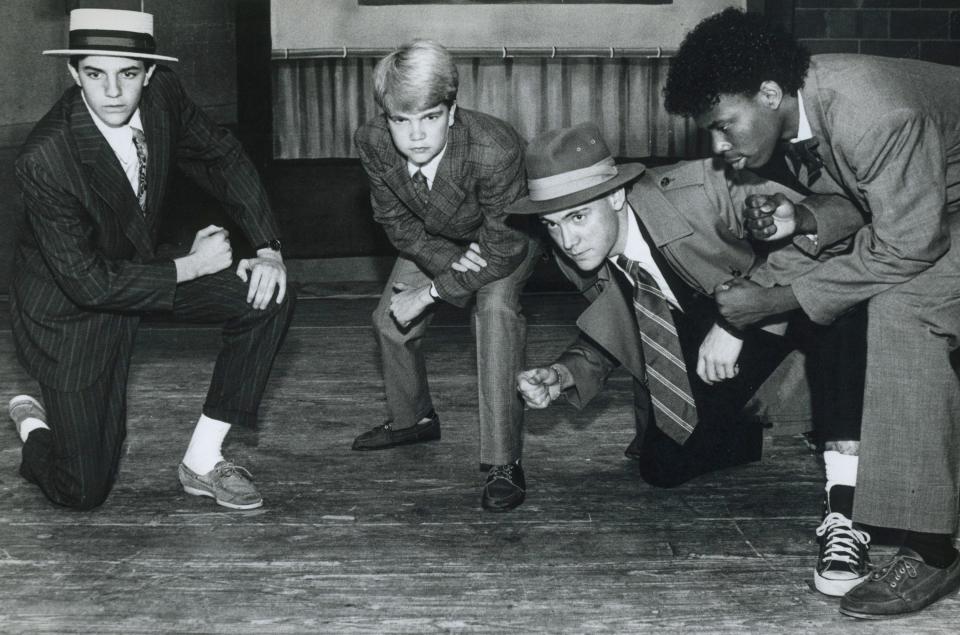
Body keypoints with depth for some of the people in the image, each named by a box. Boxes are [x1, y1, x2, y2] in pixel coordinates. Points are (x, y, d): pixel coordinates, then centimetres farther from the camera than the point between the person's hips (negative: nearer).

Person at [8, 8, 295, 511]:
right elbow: (89, 284, -28)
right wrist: (192, 266, -22)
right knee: (83, 491, -2)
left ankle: (203, 460, -1)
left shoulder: (160, 93, -18)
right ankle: (34, 427, 36)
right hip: (68, 307, -6)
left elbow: (222, 158, -1)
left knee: (268, 298, -14)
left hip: (135, 269, 6)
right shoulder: (44, 160, -34)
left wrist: (267, 250, -11)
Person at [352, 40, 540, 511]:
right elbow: (395, 220, -13)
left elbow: (502, 248, -32)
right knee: (389, 318, 8)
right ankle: (412, 419, 39)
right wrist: (445, 260, -30)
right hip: (432, 240, 6)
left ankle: (503, 462, -26)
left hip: (505, 236, -5)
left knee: (496, 309, -30)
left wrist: (432, 292, -30)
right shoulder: (372, 142, -29)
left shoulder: (494, 151, -43)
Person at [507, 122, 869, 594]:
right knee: (663, 467, -1)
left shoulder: (699, 191, -35)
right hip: (710, 321, 6)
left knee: (840, 316, -41)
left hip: (794, 297, -6)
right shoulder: (577, 257, -15)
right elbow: (609, 336, 5)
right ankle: (770, 428, 29)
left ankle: (843, 514, -36)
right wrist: (563, 374, -18)